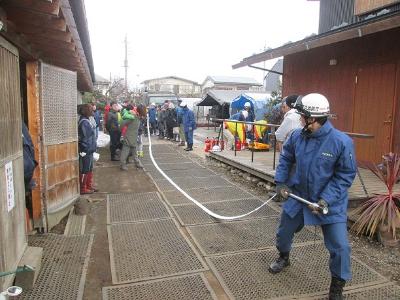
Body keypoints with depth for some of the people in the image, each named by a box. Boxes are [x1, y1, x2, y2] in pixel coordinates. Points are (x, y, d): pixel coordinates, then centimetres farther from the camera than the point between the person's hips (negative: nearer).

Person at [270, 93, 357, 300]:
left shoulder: (342, 142, -23)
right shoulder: (297, 136, -11)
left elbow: (346, 175, -16)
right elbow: (286, 158, 6)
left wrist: (327, 199, -22)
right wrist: (281, 182, 0)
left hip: (330, 203, -4)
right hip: (298, 196, 4)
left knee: (340, 247, -3)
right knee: (283, 232, 20)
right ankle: (283, 258, 53)